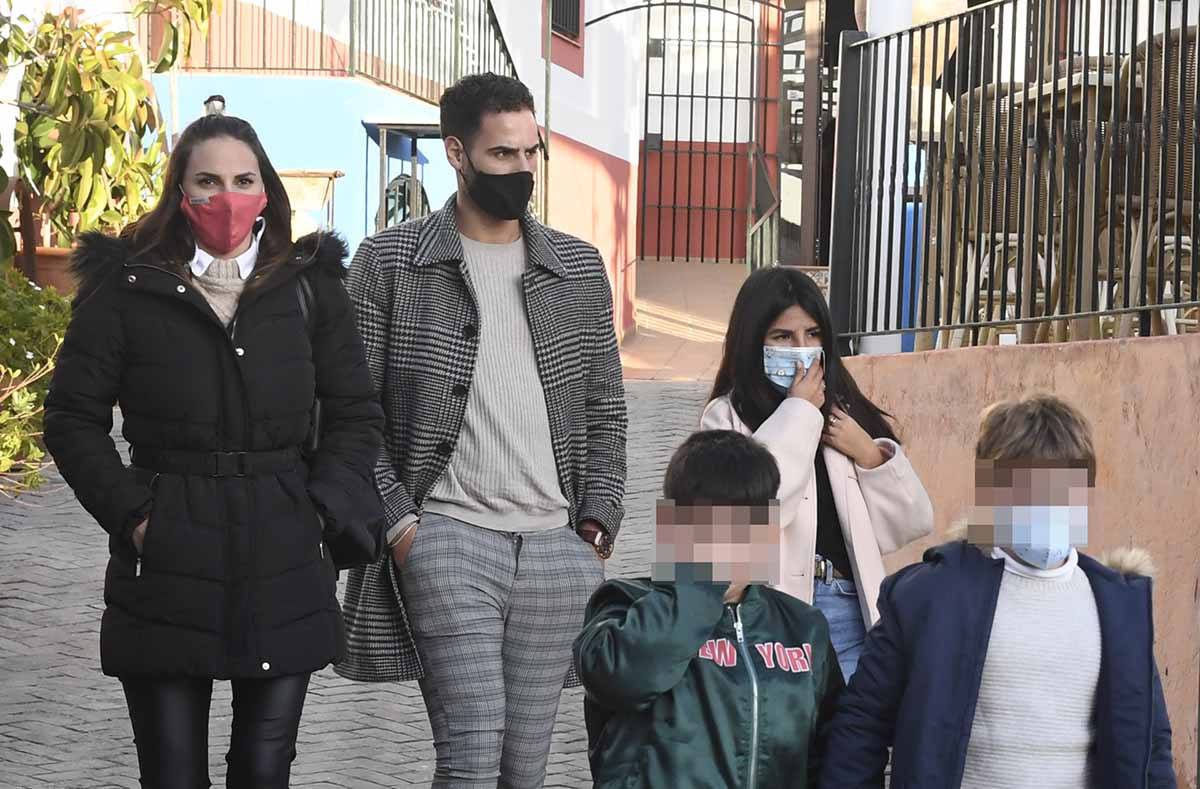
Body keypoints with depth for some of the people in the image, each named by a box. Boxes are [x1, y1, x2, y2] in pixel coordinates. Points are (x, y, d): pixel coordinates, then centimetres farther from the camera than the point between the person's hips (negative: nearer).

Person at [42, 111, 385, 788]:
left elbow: (357, 415, 11)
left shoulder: (311, 285, 7)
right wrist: (133, 512, -8)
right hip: (166, 574, -2)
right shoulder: (126, 287, 1)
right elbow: (73, 419, 3)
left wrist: (323, 510, -3)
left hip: (285, 571, 2)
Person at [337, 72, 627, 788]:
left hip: (557, 545, 4)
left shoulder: (579, 268, 13)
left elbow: (605, 408, 16)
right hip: (447, 535, -4)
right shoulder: (391, 263, 2)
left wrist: (599, 521, 5)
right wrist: (397, 521, -8)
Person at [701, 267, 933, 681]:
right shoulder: (729, 416, 3)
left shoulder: (847, 411, 17)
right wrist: (799, 413, -6)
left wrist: (870, 455, 0)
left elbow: (912, 523, 16)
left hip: (851, 611, 4)